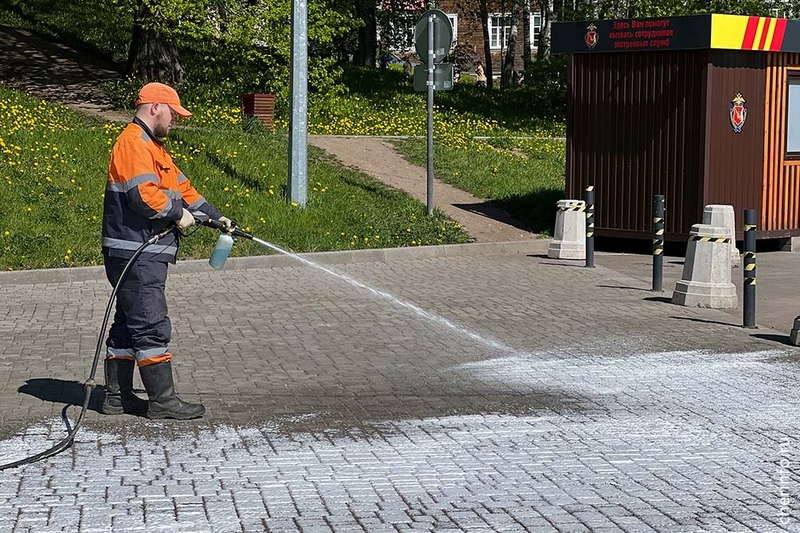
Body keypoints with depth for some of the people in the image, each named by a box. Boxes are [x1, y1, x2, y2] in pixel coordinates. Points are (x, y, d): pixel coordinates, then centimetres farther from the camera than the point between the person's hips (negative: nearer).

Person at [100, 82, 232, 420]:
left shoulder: (153, 146, 22)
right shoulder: (134, 142, -13)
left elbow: (180, 186, 25)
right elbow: (144, 193, -25)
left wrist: (215, 216, 19)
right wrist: (178, 213, -12)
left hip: (145, 255, 11)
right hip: (136, 255, -11)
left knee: (128, 324, 14)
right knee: (152, 326, -8)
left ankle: (117, 396, 19)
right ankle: (162, 401, -5)